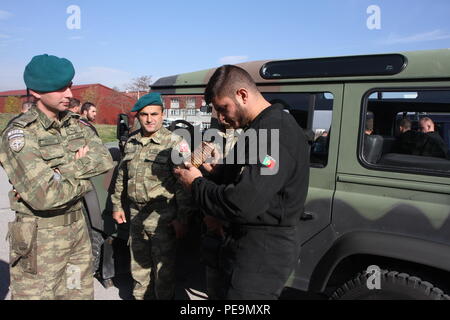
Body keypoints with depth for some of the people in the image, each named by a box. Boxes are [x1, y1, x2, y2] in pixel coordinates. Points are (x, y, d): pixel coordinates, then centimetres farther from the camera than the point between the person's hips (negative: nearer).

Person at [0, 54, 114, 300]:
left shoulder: (75, 124, 4)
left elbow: (105, 160, -5)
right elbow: (43, 196, -26)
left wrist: (67, 169, -18)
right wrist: (83, 182, -10)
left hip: (77, 227, 6)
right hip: (40, 235, -6)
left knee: (81, 292, 18)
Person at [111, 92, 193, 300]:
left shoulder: (175, 143, -10)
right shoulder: (131, 142, 9)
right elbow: (121, 176, 20)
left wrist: (182, 219, -15)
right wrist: (117, 205, 19)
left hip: (162, 216, -6)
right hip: (136, 213, 6)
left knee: (164, 267, 6)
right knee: (139, 263, 21)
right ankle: (141, 295, 41)